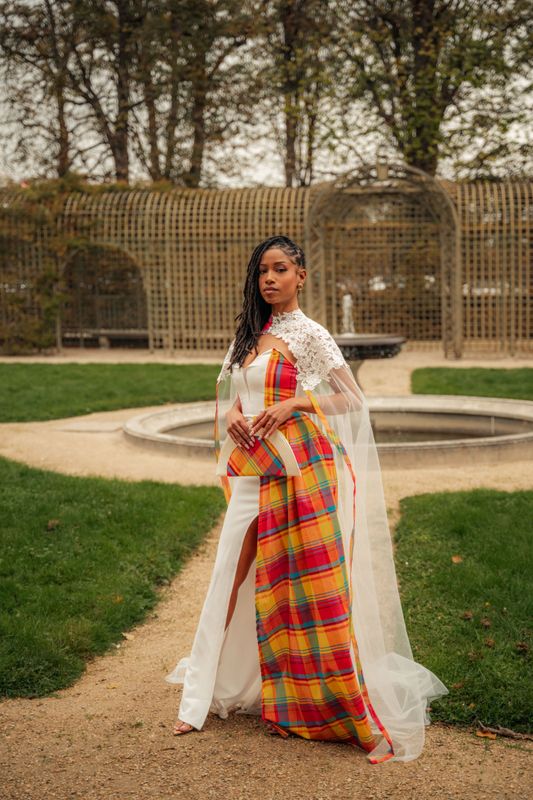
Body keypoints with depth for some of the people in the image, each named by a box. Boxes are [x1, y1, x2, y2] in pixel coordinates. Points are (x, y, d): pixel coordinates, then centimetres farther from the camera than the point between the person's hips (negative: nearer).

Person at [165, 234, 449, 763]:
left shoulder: (309, 334, -4)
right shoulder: (249, 333, 15)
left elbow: (353, 398, -6)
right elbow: (233, 393, 22)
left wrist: (295, 403, -17)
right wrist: (232, 412, -1)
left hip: (298, 465, -6)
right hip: (253, 467, 6)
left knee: (307, 578, -6)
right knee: (231, 575, 7)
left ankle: (348, 705, 4)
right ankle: (201, 699, 15)